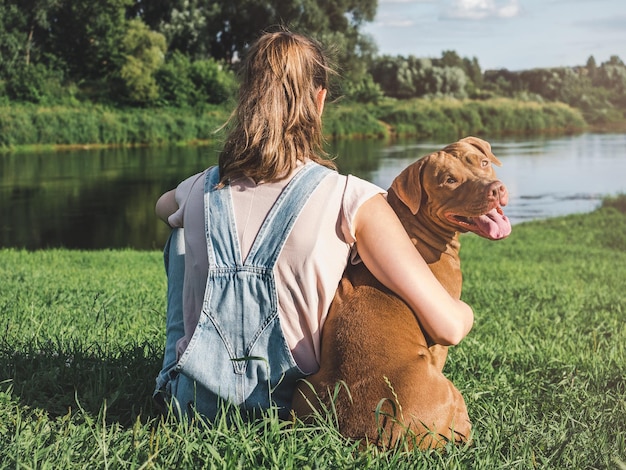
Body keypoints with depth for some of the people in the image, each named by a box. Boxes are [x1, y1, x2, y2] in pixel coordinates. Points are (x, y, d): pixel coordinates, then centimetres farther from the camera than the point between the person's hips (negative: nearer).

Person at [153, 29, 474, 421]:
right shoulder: (352, 201, -16)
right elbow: (448, 326, -20)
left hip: (195, 403, 2)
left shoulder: (198, 191, -5)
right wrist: (465, 311, 4)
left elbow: (162, 206, 24)